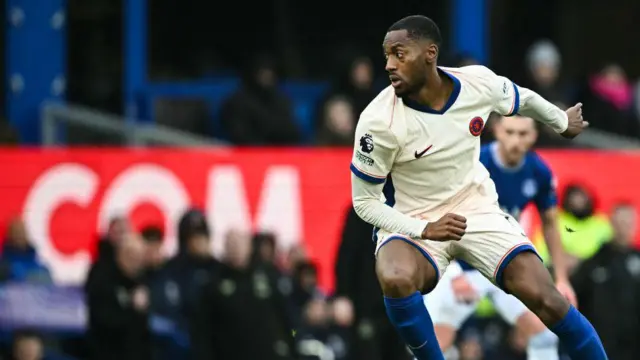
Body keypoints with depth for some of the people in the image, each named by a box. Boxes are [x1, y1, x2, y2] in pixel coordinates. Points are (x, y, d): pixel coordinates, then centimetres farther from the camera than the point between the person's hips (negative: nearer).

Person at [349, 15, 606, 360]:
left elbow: (524, 99, 14)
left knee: (545, 298, -15)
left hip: (478, 212, 3)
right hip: (413, 224, -3)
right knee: (396, 281, -36)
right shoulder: (379, 121, -21)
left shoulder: (479, 83, -11)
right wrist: (425, 230, -25)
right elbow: (364, 202, -11)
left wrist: (562, 122, 32)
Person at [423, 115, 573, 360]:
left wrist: (561, 279, 1)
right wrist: (454, 275, -36)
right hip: (460, 264, -5)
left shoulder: (540, 173, -10)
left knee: (542, 331, -5)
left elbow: (550, 223, 5)